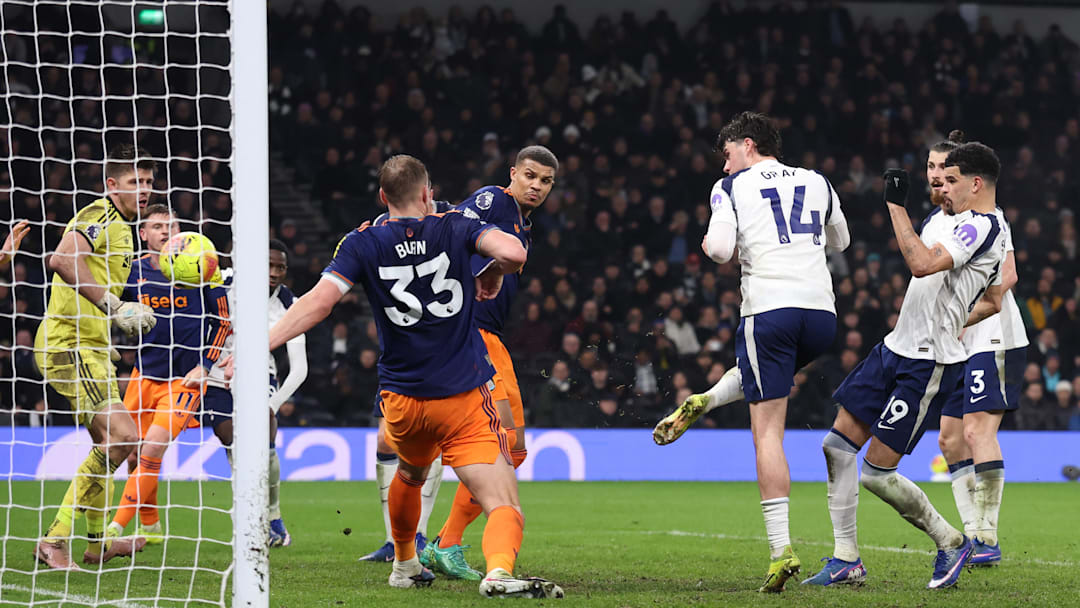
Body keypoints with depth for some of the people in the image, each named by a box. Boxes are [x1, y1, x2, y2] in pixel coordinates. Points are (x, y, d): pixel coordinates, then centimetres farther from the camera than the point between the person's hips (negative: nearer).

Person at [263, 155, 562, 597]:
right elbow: (513, 252, -18)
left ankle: (404, 566, 50)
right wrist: (492, 275, 5)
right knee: (504, 507, -12)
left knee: (409, 475, 36)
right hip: (466, 396, -3)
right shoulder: (455, 228, -1)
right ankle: (499, 571, -41)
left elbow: (318, 302, -13)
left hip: (402, 402, 3)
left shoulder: (362, 245, 0)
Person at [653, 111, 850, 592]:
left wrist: (708, 242, 15)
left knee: (768, 431, -2)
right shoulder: (817, 183, 18)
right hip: (822, 313, 4)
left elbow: (719, 249, -7)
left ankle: (781, 549, -9)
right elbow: (840, 241, 33)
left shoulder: (732, 187, 6)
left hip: (768, 309, -4)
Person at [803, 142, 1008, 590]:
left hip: (926, 367, -10)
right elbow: (992, 303, 30)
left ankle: (950, 541, 13)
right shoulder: (988, 228, 17)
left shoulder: (981, 226, -16)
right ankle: (846, 559, 10)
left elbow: (922, 264, -30)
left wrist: (896, 205, -25)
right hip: (896, 350, 10)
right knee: (838, 445, 4)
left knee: (877, 473, -7)